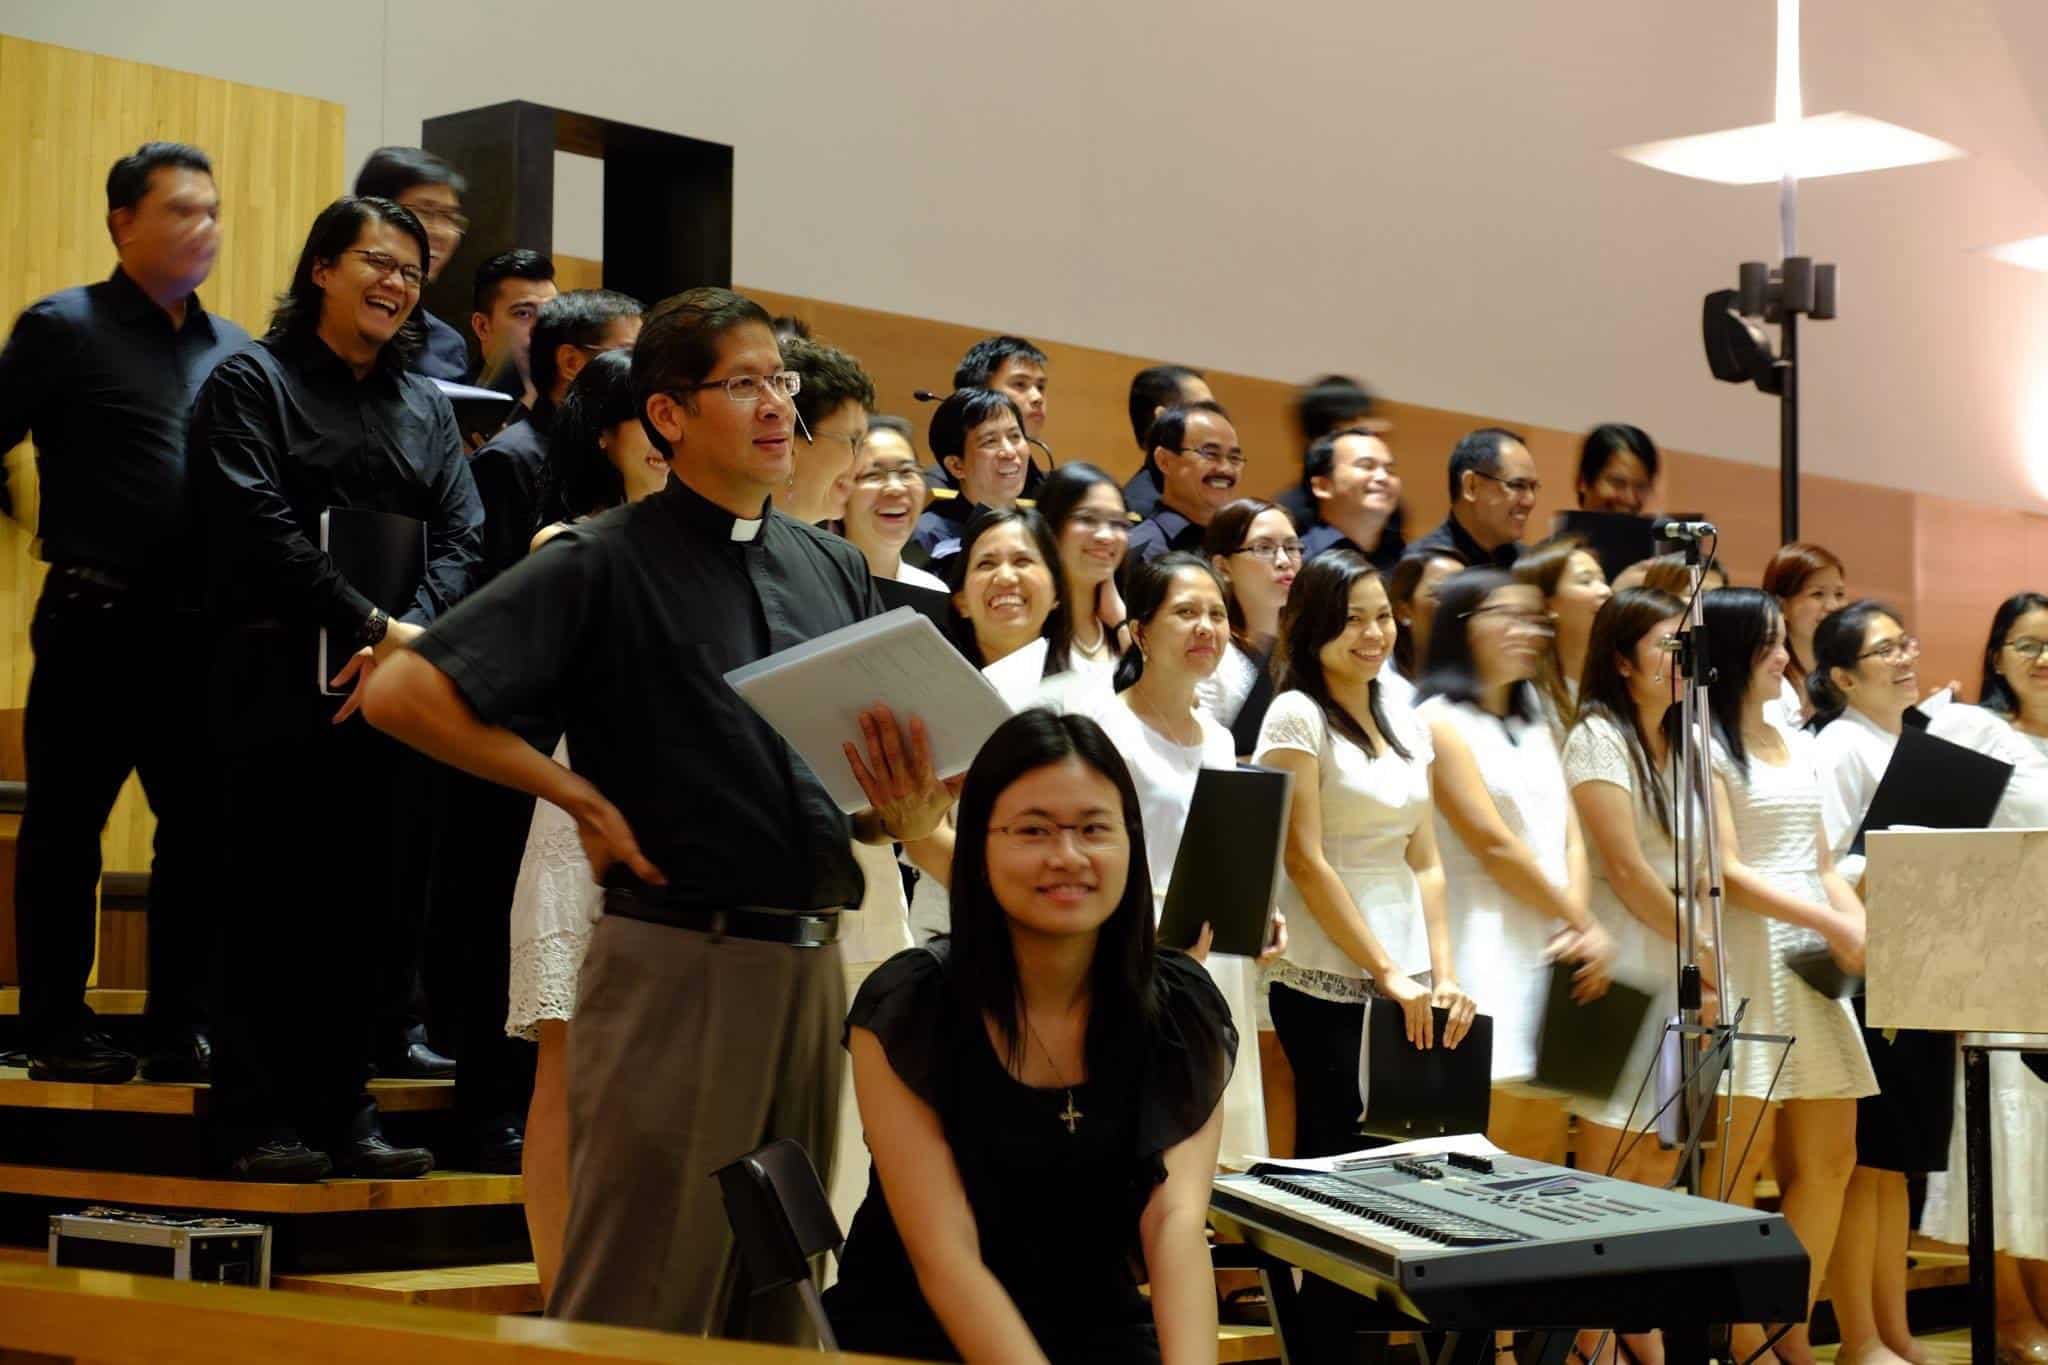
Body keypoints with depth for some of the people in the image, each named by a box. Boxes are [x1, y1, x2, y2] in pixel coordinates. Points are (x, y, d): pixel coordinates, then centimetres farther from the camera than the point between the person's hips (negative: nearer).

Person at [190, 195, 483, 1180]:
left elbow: (460, 539, 7)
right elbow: (261, 527, -10)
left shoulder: (426, 406, 17)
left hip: (395, 682, 5)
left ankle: (343, 1109, 12)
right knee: (267, 899, -2)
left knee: (366, 901, 5)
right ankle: (257, 1120, 3)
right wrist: (371, 626, -16)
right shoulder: (252, 382, 2)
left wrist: (411, 637, -12)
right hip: (280, 679, -5)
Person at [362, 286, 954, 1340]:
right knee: (642, 1300, -1)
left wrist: (906, 811, -7)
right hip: (675, 964, -6)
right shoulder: (604, 566, -5)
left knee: (780, 1303, 14)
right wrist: (579, 795, -11)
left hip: (810, 965, 6)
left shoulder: (837, 573, 13)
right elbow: (404, 693, -13)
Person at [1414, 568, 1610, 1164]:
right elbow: (1494, 846, -10)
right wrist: (1583, 924, -4)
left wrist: (1581, 925, -5)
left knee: (1546, 1151, 6)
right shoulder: (1441, 723, -4)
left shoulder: (1534, 727, 21)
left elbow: (1570, 838, 13)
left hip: (1553, 953, 8)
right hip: (1487, 953, -8)